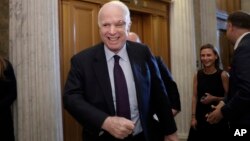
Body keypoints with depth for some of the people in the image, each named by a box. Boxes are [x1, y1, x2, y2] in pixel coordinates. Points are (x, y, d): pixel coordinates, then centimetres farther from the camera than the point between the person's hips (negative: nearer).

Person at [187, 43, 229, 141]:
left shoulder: (223, 75, -8)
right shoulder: (197, 75, 0)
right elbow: (195, 97, 2)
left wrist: (214, 98, -19)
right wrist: (193, 117, -2)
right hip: (201, 117, 2)